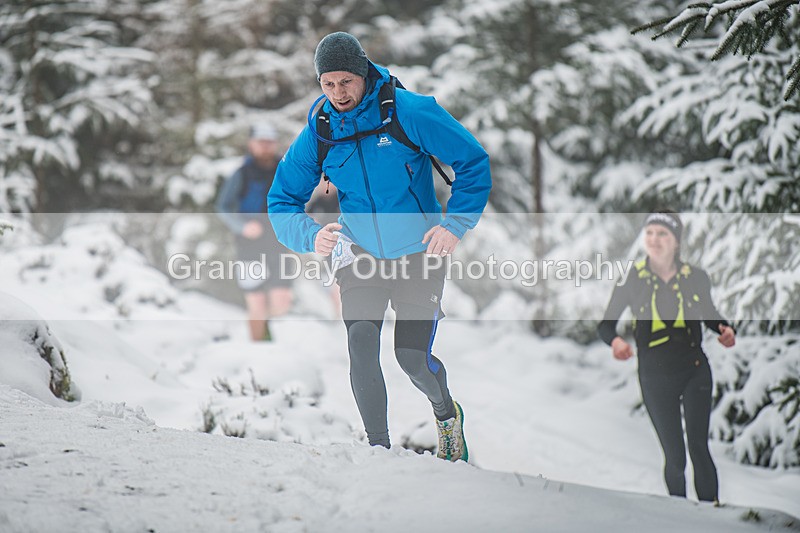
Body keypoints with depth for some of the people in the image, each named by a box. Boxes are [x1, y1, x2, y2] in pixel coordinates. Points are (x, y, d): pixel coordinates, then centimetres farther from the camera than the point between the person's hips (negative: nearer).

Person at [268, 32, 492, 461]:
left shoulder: (410, 112, -14)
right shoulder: (317, 134, -4)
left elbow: (474, 162, -6)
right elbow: (282, 202, 4)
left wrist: (455, 224, -14)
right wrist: (311, 236, -16)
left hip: (419, 253, -2)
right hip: (361, 257, 2)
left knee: (412, 356, -5)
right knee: (361, 341, -19)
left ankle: (446, 413, 28)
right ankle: (379, 446, -11)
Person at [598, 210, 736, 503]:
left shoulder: (695, 277, -1)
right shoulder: (631, 279, -4)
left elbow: (710, 314, 14)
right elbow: (606, 323, 1)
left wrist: (725, 329, -9)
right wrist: (615, 341, -22)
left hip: (695, 371, 0)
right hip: (655, 376, 0)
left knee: (698, 447, -8)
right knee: (674, 457, 0)